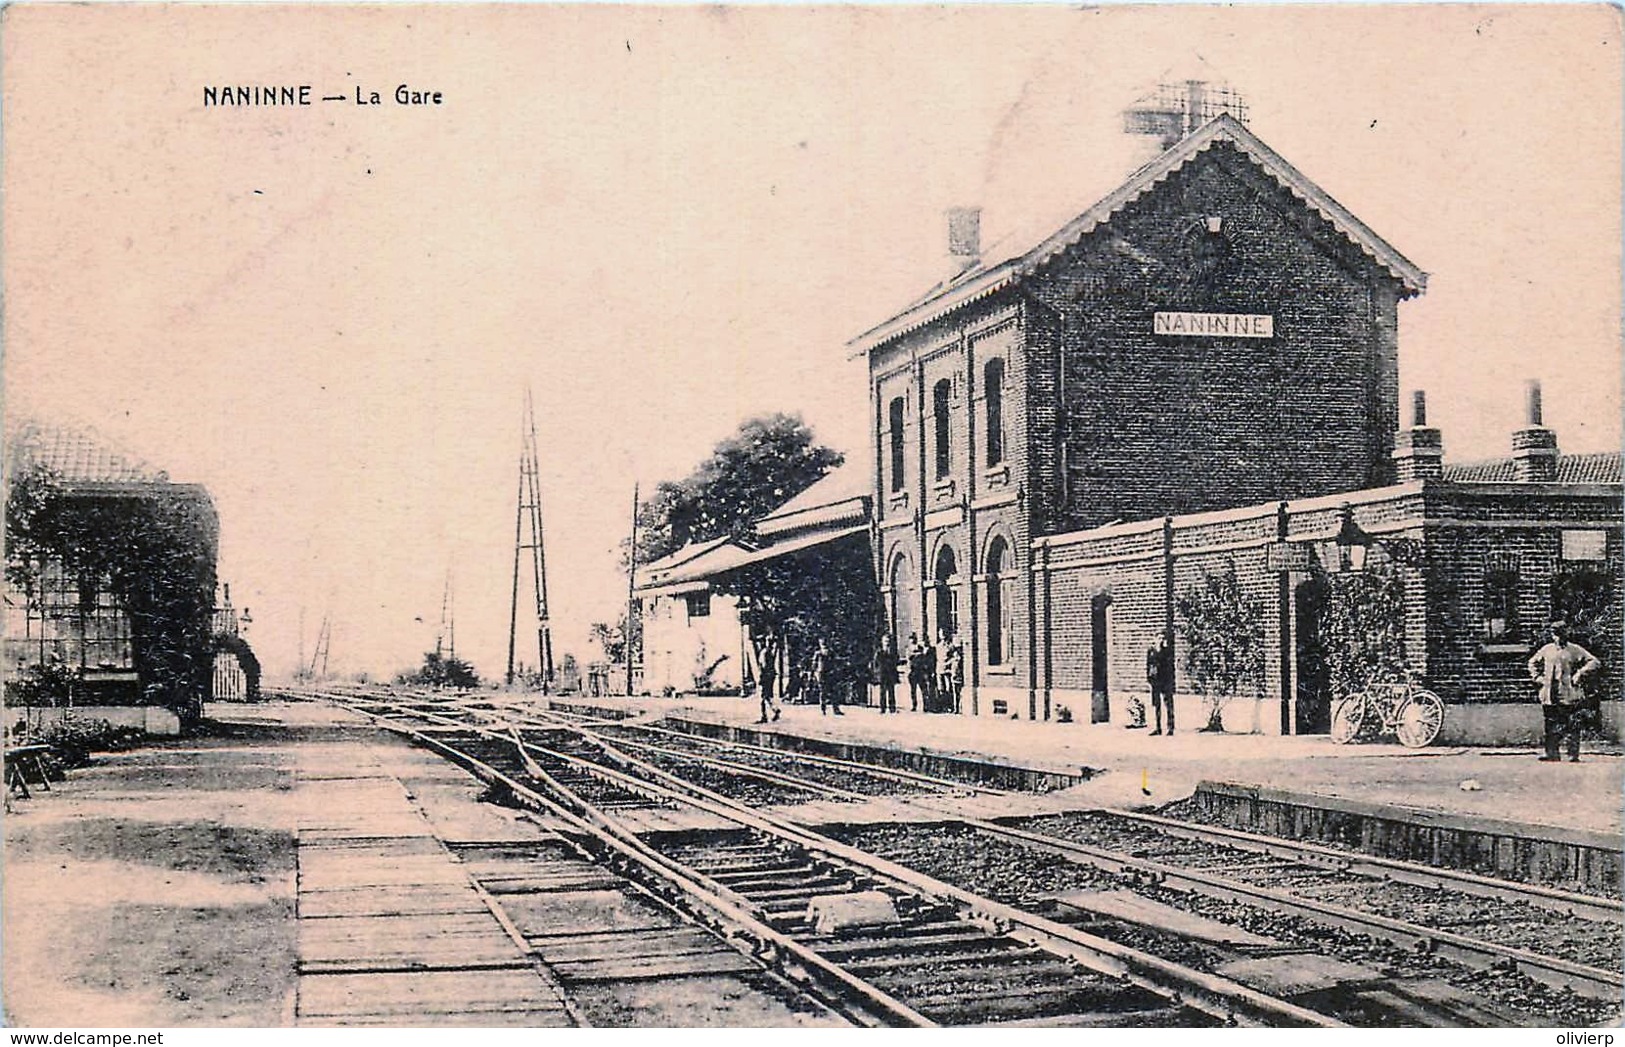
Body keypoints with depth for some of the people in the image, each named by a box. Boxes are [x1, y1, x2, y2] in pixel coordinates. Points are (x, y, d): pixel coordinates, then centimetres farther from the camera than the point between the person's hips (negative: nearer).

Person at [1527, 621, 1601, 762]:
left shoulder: (1575, 650, 0)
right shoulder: (1547, 650, 13)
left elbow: (1595, 662, -4)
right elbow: (1533, 663, 28)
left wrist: (1579, 674, -11)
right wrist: (1537, 677, 13)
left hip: (1569, 696, -4)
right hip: (1550, 696, 4)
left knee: (1572, 726, -2)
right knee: (1551, 726, 5)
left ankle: (1574, 755, 3)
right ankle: (1552, 754, 10)